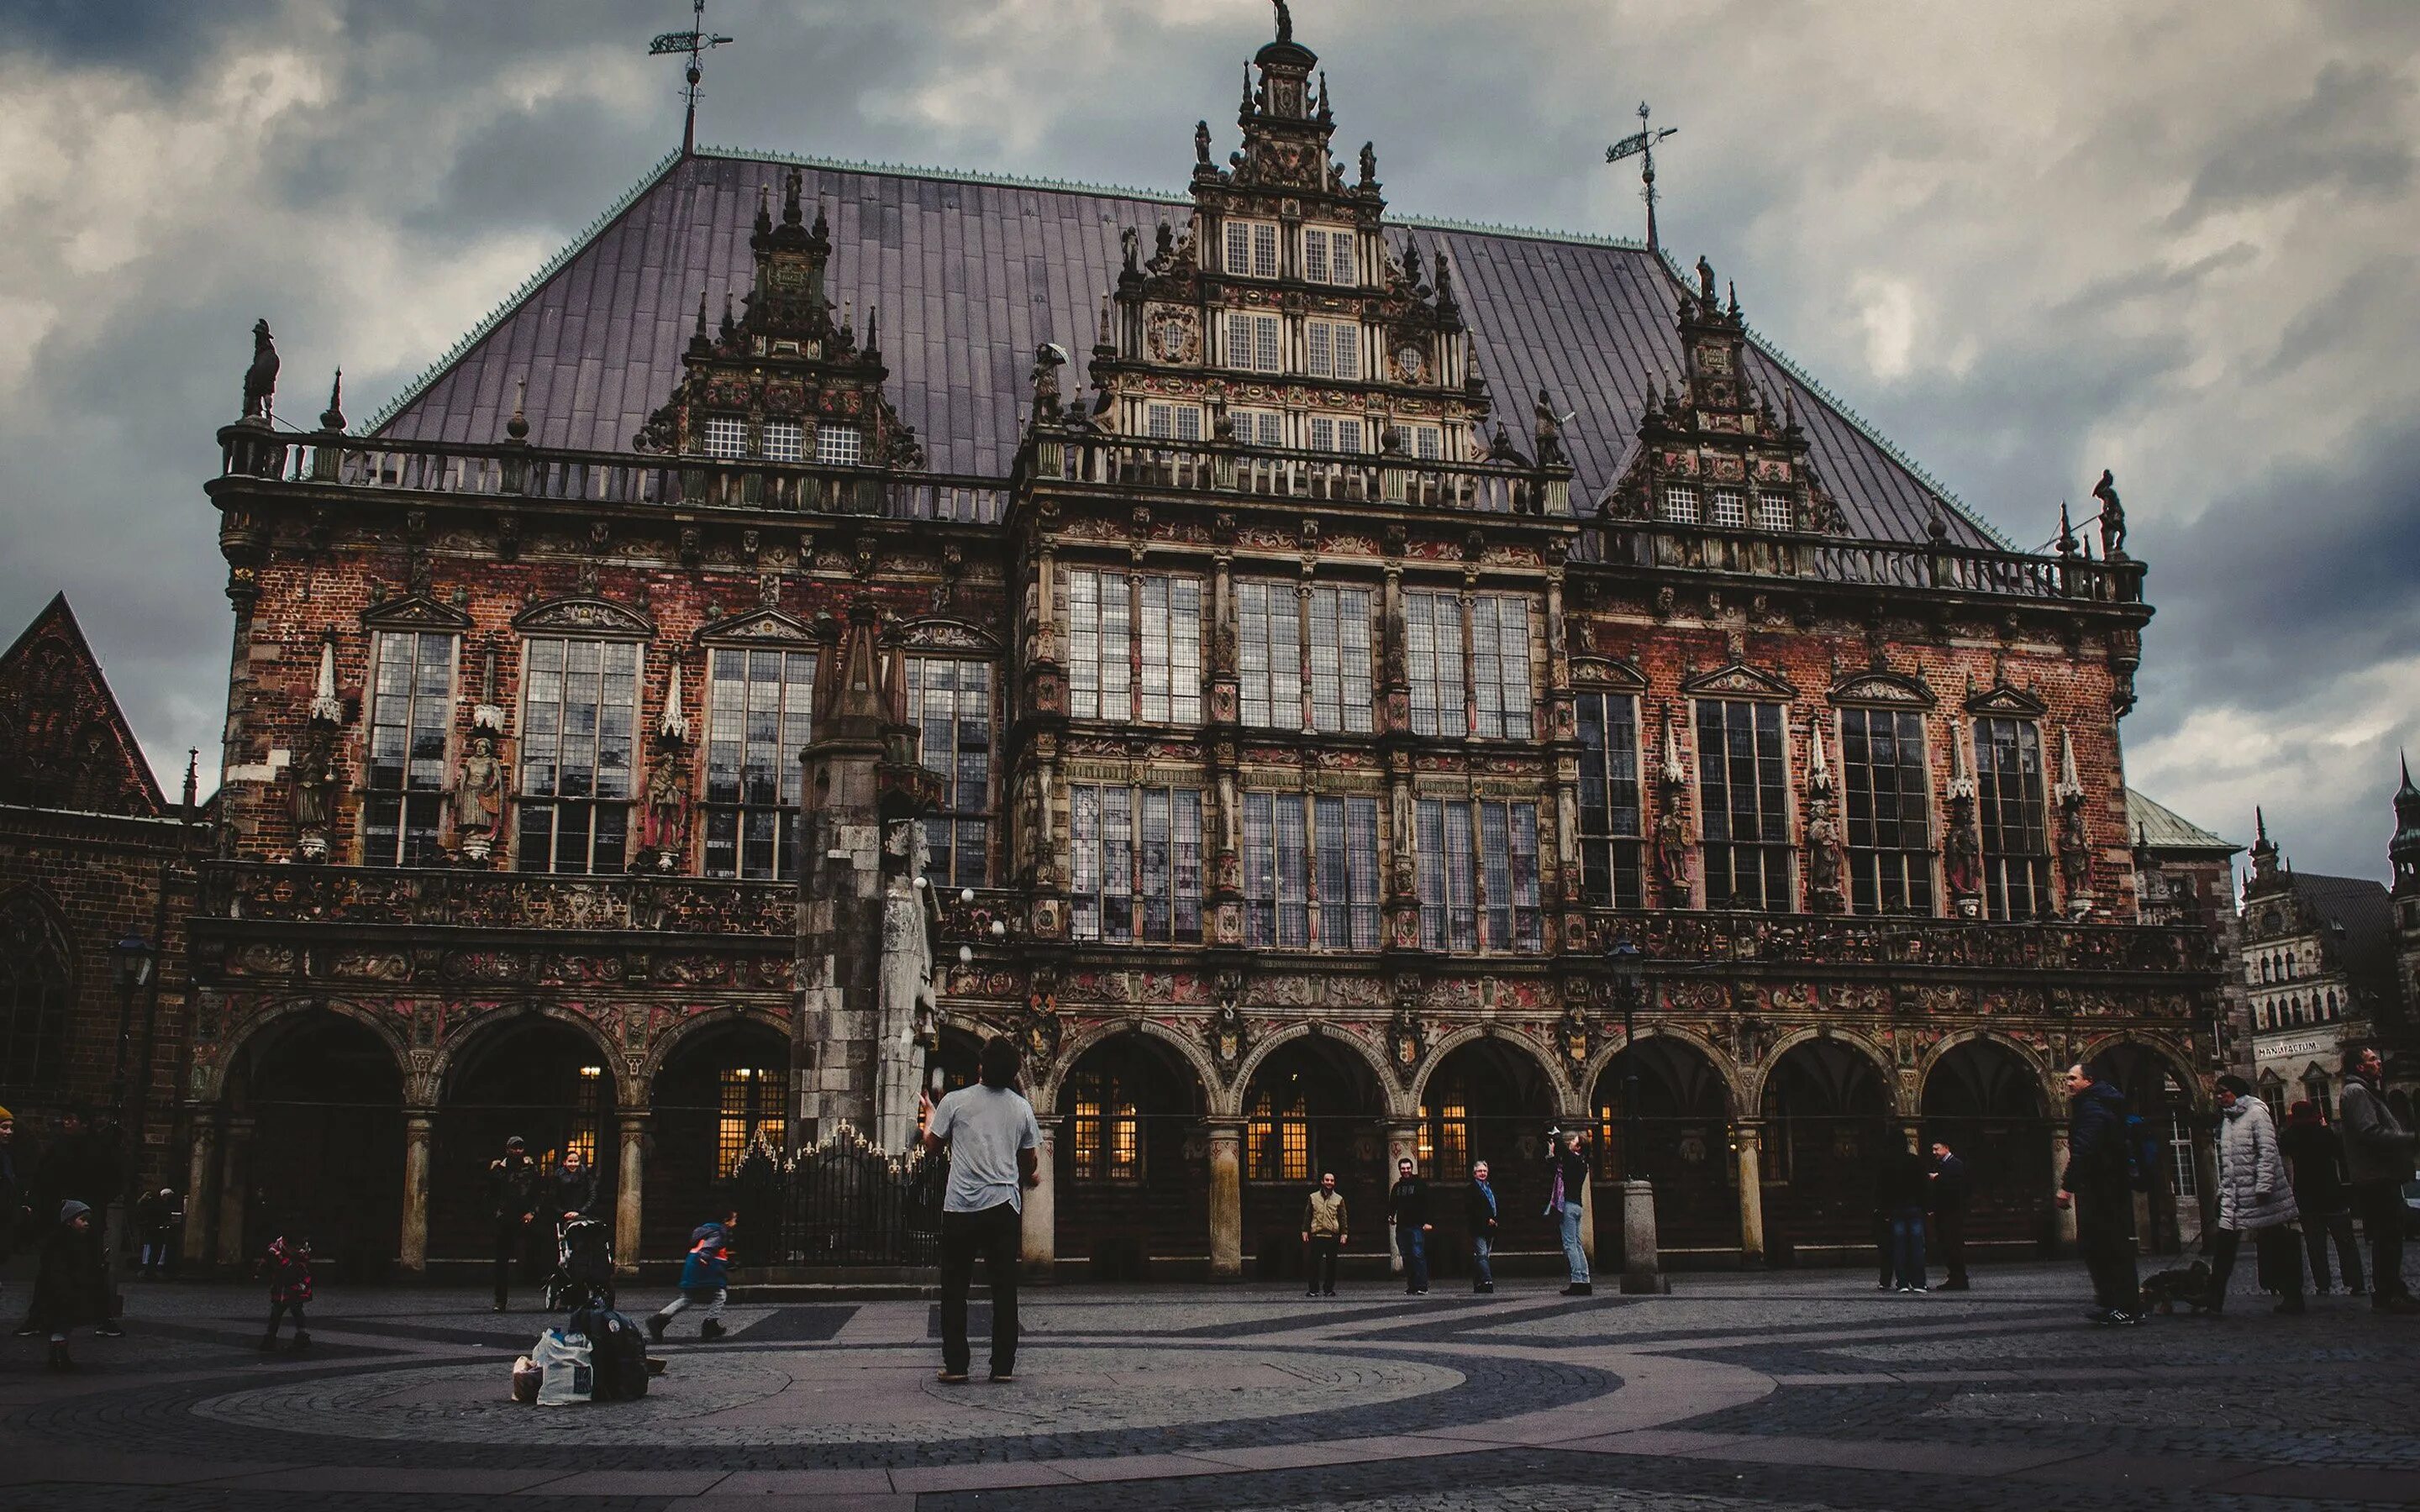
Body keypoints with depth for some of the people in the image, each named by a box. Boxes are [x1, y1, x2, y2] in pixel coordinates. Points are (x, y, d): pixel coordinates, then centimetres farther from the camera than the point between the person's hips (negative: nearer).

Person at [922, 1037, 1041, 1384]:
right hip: (1004, 1207, 2)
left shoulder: (955, 1101, -4)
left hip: (960, 1208, -1)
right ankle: (1003, 1366, 7)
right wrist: (1029, 1178, 37)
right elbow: (1031, 1163, 14)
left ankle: (955, 1365, 5)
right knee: (1004, 1289, 7)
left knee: (955, 1290, 7)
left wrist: (929, 1119, 29)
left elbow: (932, 1146, 9)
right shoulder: (1022, 1107, 4)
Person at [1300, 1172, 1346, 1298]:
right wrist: (1305, 1231, 5)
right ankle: (1313, 1289, 4)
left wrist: (1343, 1234, 2)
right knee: (1314, 1263, -2)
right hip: (1316, 1236, 0)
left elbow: (1343, 1218, 9)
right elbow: (1307, 1216, 11)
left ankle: (1329, 1289, 12)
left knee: (1331, 1264, 3)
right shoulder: (1313, 1197, 9)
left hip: (1333, 1236, 0)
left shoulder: (1339, 1199, 9)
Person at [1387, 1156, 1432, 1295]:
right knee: (1406, 1257, 5)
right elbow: (1392, 1204, 23)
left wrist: (1428, 1222, -13)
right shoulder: (1397, 1187, 17)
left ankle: (1422, 1287, -14)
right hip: (1401, 1227, 5)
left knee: (1418, 1255, -13)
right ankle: (1411, 1287, 10)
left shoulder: (1420, 1184, 3)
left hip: (1417, 1226, -5)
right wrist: (1390, 1215, 2)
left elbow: (1427, 1204, -3)